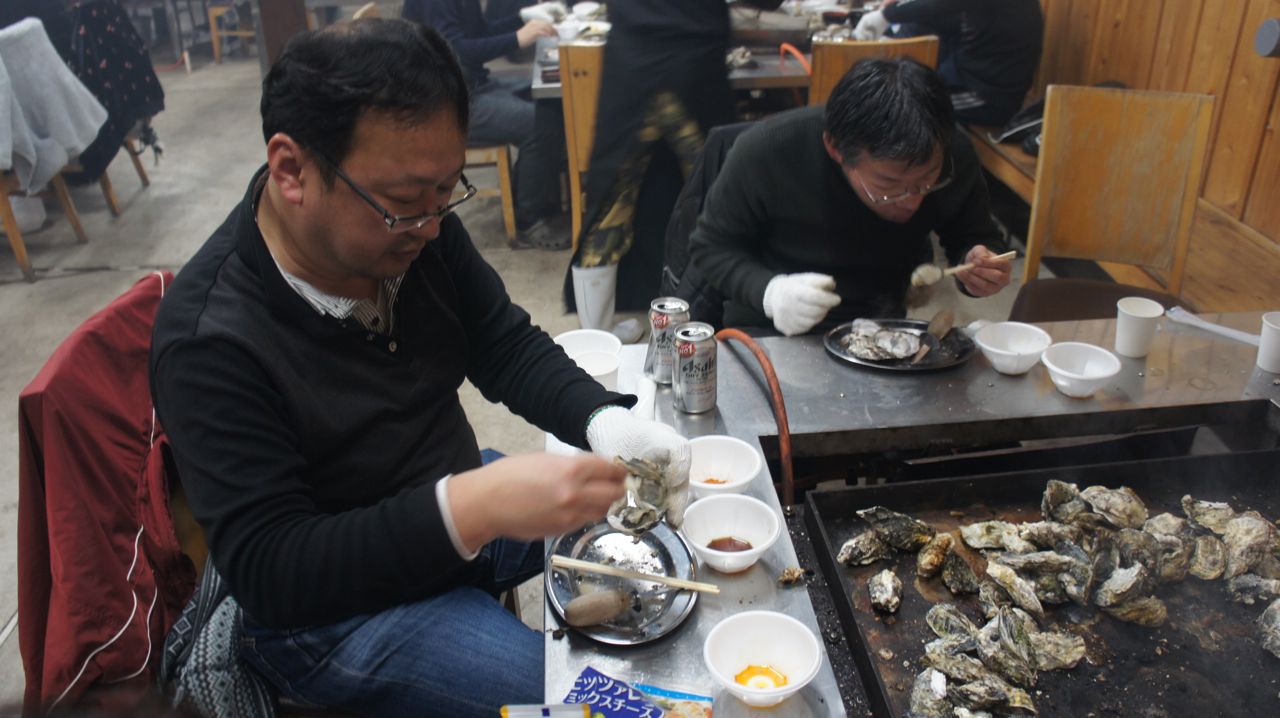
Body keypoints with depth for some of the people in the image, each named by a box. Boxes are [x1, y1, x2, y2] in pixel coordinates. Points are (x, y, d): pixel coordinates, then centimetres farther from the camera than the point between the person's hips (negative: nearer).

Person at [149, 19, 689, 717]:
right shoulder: (209, 344, -29)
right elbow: (267, 572, -29)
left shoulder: (415, 226, -13)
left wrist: (604, 419, -24)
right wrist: (473, 509, -42)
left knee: (667, 524, 13)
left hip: (461, 506, 7)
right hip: (331, 609, -6)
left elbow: (509, 347, -3)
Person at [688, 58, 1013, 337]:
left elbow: (974, 237, 7)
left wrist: (975, 260, -17)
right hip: (767, 332, -1)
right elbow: (711, 245, -9)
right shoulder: (764, 151, -22)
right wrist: (769, 290, -27)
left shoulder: (955, 158, -13)